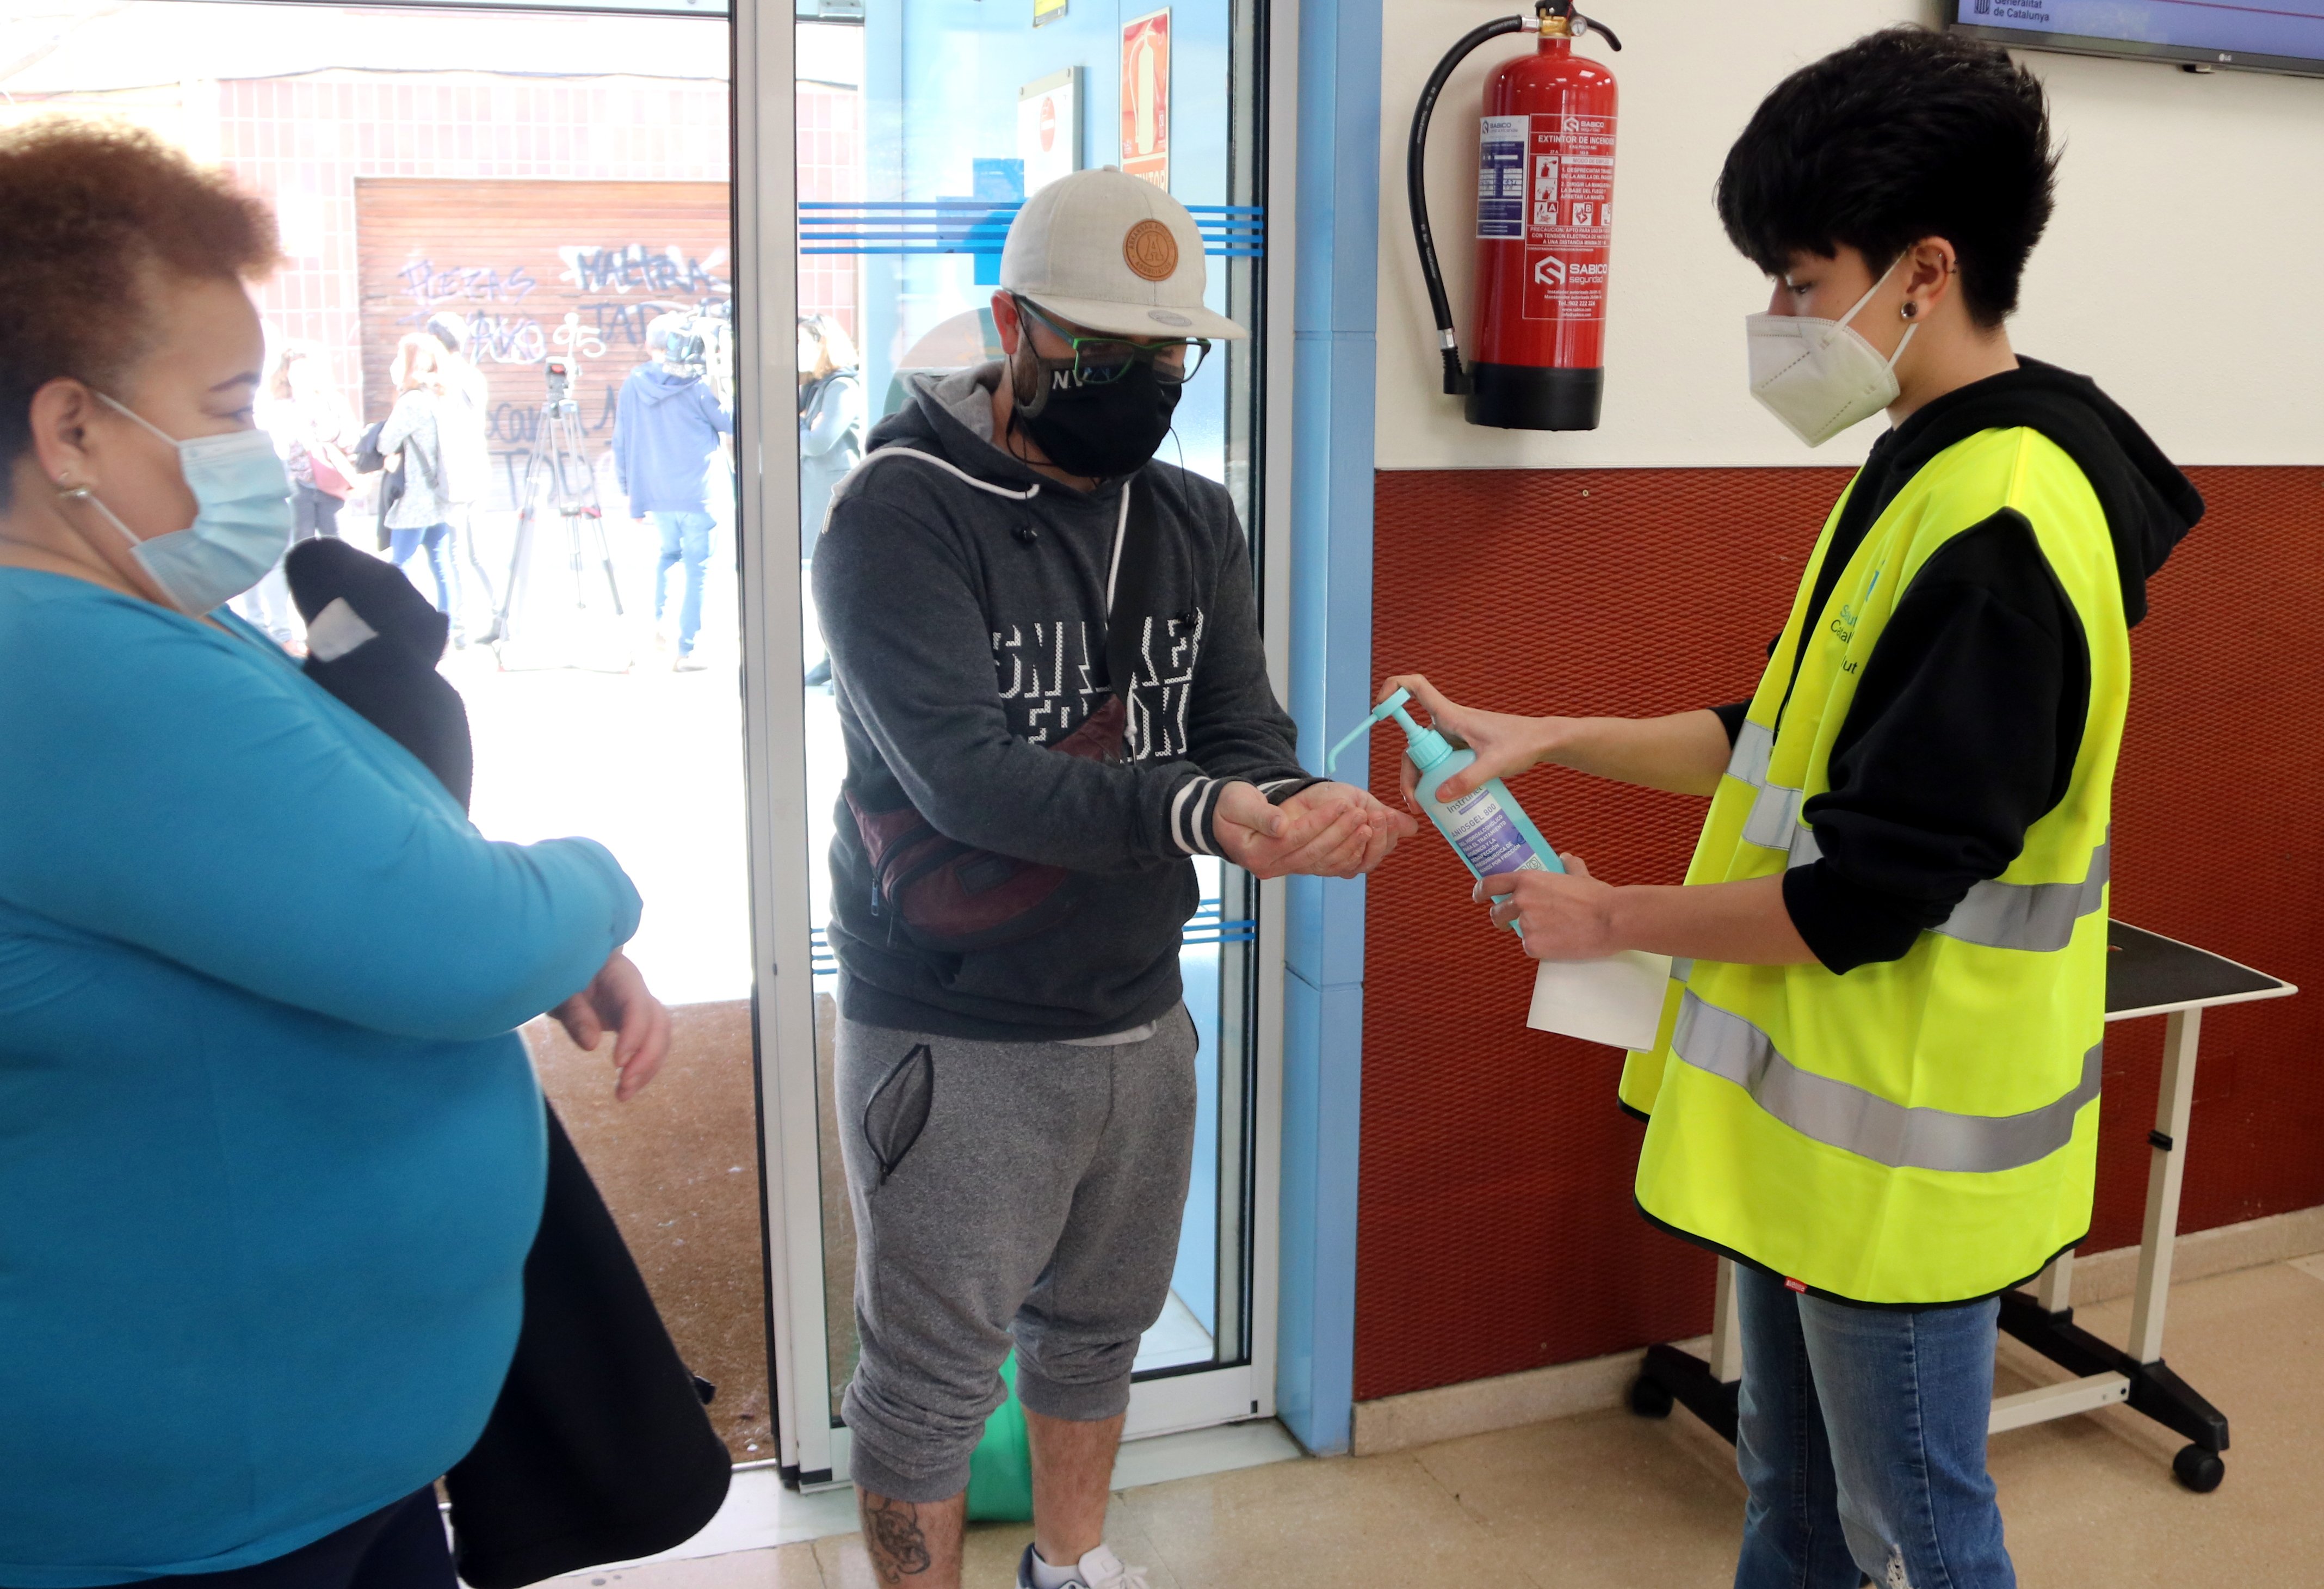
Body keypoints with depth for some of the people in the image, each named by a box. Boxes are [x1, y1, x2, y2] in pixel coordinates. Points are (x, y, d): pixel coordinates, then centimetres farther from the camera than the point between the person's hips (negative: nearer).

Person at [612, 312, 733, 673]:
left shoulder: (633, 386, 3)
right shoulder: (697, 385, -9)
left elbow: (621, 444, 8)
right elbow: (731, 425, 1)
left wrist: (633, 495, 16)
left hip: (656, 495, 5)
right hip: (698, 495, -4)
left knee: (668, 554, 29)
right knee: (697, 569, 3)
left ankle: (659, 619, 18)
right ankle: (686, 650, 3)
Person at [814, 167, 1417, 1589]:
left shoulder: (1195, 522, 6)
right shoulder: (902, 513, -15)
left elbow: (1243, 727, -2)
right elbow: (962, 772, -26)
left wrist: (1288, 802, -27)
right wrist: (1197, 811, -39)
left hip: (1141, 1019, 6)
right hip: (954, 1042, -6)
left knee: (1099, 1324, 23)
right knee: (934, 1372, 6)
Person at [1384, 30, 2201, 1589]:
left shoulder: (2001, 531, -25)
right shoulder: (1926, 469, 6)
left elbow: (1864, 899, -26)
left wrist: (1614, 919, -12)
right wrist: (1547, 739, 7)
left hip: (1904, 1146, -9)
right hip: (1811, 1106, 9)